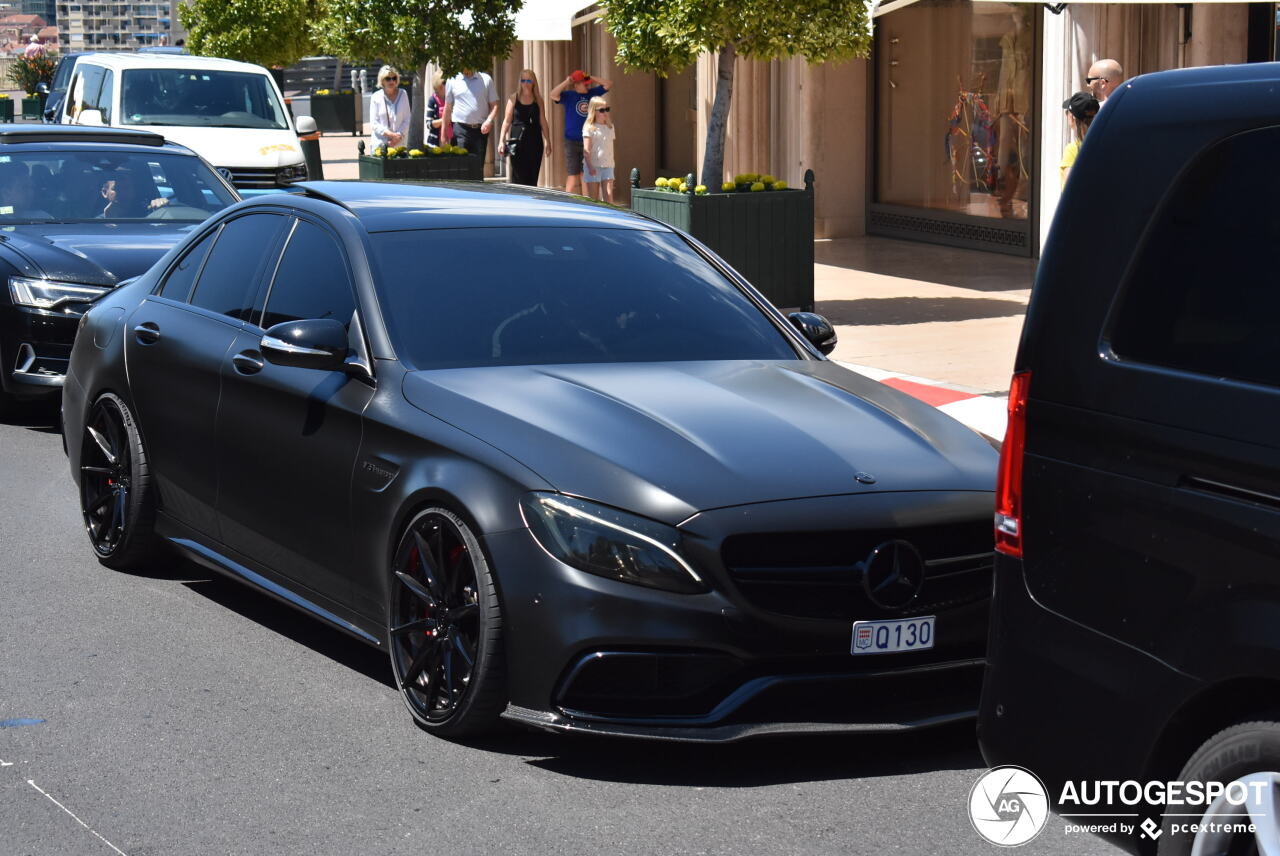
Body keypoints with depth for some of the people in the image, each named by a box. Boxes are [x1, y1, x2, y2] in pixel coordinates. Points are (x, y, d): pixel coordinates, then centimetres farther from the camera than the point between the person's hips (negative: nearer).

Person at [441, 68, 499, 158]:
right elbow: (447, 108, 9)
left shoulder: (486, 80, 7)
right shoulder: (453, 81, 6)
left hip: (480, 130, 1)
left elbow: (494, 105, 8)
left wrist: (489, 120, -12)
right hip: (460, 128, -1)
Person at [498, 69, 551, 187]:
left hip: (535, 140, 2)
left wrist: (547, 141, 2)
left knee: (532, 177, 3)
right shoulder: (514, 98, 4)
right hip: (517, 141, -2)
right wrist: (501, 140, -5)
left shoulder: (538, 100, 9)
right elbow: (507, 121, 3)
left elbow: (543, 122, 9)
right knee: (518, 176, -5)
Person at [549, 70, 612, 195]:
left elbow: (609, 84, 11)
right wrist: (566, 82, -20)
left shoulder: (592, 93, 9)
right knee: (573, 175, -4)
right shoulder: (568, 95, -4)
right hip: (572, 141, -4)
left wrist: (593, 78, 2)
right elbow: (553, 95, -21)